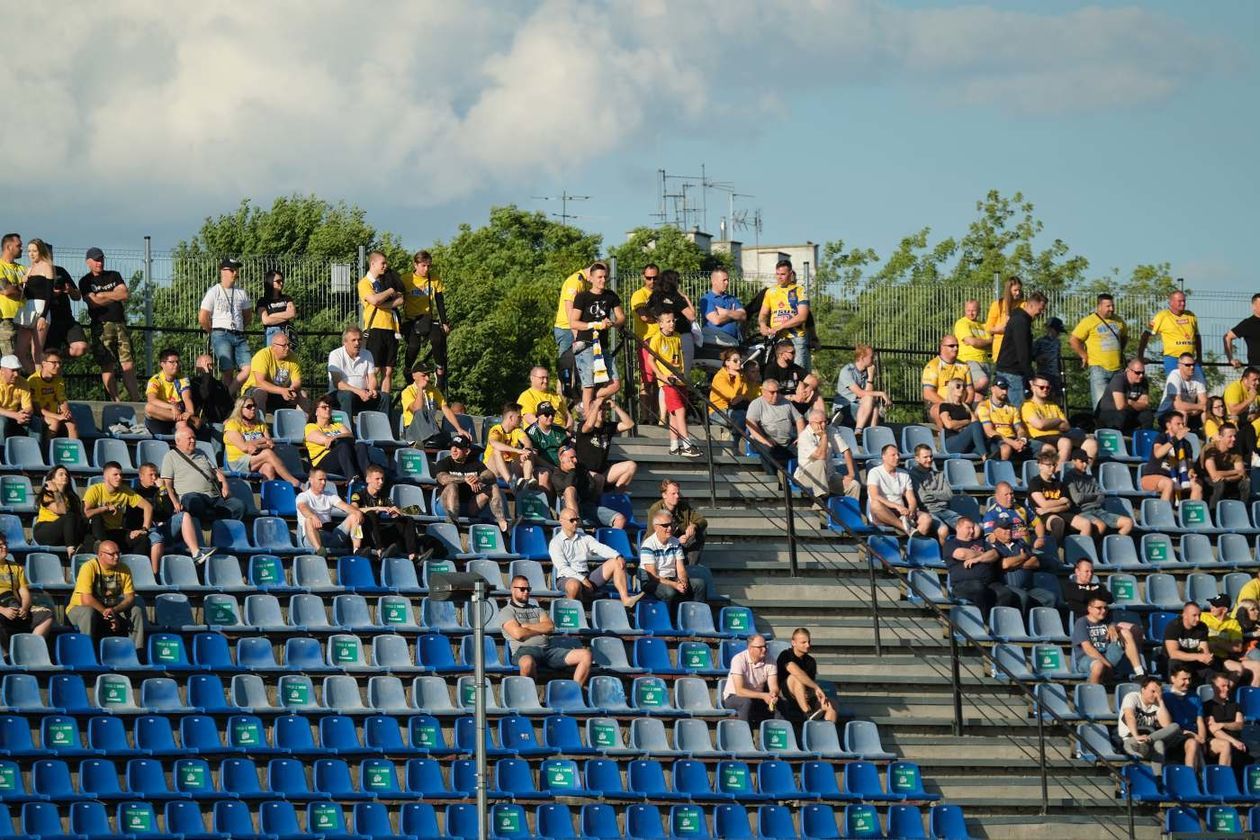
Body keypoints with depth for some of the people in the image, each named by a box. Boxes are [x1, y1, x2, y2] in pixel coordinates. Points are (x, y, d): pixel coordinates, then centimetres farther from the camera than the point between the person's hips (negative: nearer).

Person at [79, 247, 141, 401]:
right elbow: (94, 302, -8)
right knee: (107, 366, -8)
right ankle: (116, 402, -10)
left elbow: (125, 294, 5)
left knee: (128, 365, -4)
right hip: (101, 325, -3)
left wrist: (104, 295, -2)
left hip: (120, 323, 3)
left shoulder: (114, 276, 19)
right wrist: (116, 296, 1)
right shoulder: (86, 281, 7)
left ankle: (136, 401, -8)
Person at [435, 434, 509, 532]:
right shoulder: (444, 463, 4)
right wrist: (465, 479, -30)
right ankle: (453, 520, -51)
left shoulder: (475, 463, 13)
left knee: (493, 487, -10)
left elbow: (491, 476, -3)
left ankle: (503, 523, -24)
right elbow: (443, 479, -19)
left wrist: (480, 479, -27)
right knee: (452, 485, -30)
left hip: (471, 509, 3)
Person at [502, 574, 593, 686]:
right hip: (525, 650, -6)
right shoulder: (507, 611, 10)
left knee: (586, 655, -13)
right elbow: (518, 634, -8)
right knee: (527, 662, -46)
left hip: (548, 649, 6)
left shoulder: (536, 609, 28)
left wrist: (526, 626, 1)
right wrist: (541, 630, 6)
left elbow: (550, 627, 9)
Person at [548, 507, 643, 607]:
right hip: (566, 578, -6)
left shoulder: (585, 538, 18)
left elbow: (601, 548, 3)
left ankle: (625, 599, -23)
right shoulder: (555, 543, 1)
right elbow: (562, 567, -10)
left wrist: (618, 556, -17)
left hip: (587, 577, 6)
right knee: (574, 585, -44)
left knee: (616, 563, -8)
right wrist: (582, 579, -21)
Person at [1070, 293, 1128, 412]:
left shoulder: (1118, 322, 12)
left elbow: (1124, 338, 31)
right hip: (1098, 367, -6)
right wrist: (1084, 356, -6)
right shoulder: (1089, 321, -6)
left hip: (1117, 368, 6)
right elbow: (1073, 340, -7)